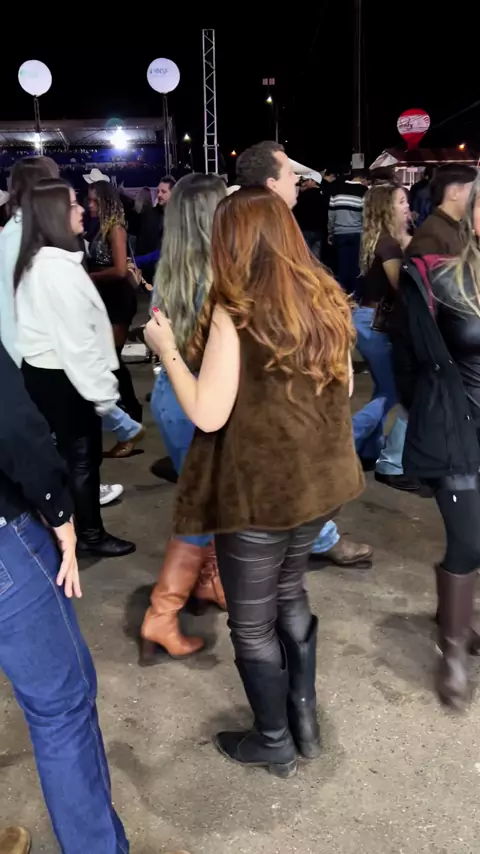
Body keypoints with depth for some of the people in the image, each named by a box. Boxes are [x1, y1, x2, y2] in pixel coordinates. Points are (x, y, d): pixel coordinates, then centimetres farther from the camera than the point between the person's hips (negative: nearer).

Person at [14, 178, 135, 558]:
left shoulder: (35, 262, 9)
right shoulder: (58, 269, -23)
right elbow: (76, 340, -24)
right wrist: (104, 392, -19)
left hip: (43, 371, 9)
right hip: (63, 378, -9)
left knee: (67, 454, 19)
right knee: (82, 456, 4)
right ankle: (90, 534, 20)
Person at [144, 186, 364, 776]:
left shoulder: (233, 314, -19)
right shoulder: (325, 301, 1)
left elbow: (207, 414, -20)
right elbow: (342, 386, 10)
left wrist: (167, 348, -8)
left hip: (259, 492, -7)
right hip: (317, 481, 7)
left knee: (252, 623, 14)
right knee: (288, 594, 27)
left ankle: (274, 743, 32)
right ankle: (304, 719, 39)